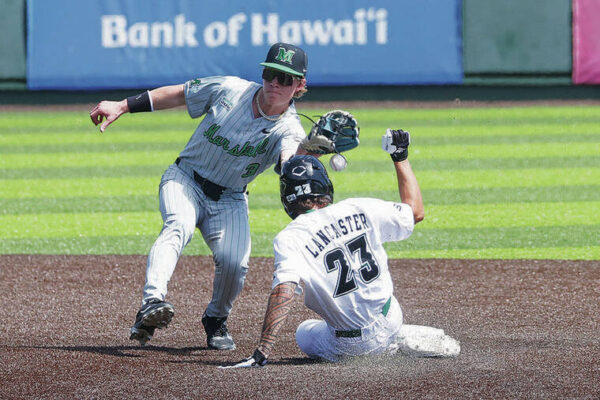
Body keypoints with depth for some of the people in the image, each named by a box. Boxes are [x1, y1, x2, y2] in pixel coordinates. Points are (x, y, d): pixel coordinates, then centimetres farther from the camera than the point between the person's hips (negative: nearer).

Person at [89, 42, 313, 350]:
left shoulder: (288, 129, -14)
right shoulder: (229, 90, -10)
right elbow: (177, 94, 2)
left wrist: (308, 151, -59)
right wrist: (121, 107, 2)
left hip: (229, 200, 1)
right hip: (186, 180, 0)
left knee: (234, 262, -21)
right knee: (178, 227, -32)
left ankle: (216, 320, 12)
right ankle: (151, 304, -51)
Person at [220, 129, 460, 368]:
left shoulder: (290, 239, -18)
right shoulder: (360, 210, -7)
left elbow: (284, 292, -32)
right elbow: (415, 211, 7)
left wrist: (262, 352, -37)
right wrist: (401, 158, 17)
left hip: (349, 346, -5)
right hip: (391, 322, 5)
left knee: (304, 332, 30)